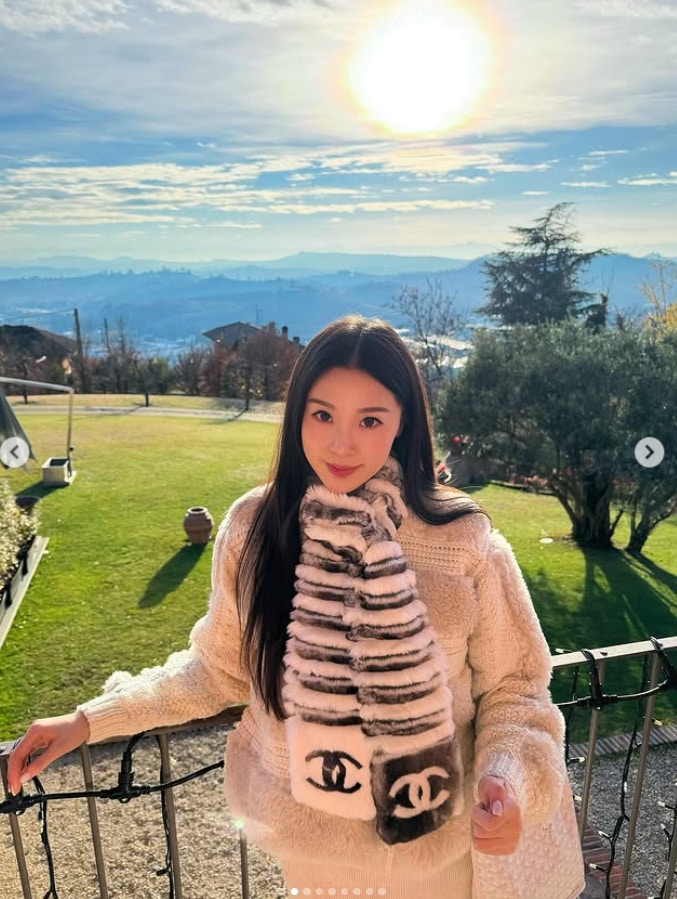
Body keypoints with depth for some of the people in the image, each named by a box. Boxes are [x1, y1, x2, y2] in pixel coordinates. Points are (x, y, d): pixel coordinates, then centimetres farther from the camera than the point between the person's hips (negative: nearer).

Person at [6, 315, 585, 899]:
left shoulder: (462, 539, -19)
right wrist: (89, 721, -4)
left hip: (436, 842, -1)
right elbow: (220, 669, 0)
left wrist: (507, 780, -25)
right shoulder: (254, 526, -14)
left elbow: (512, 685, -7)